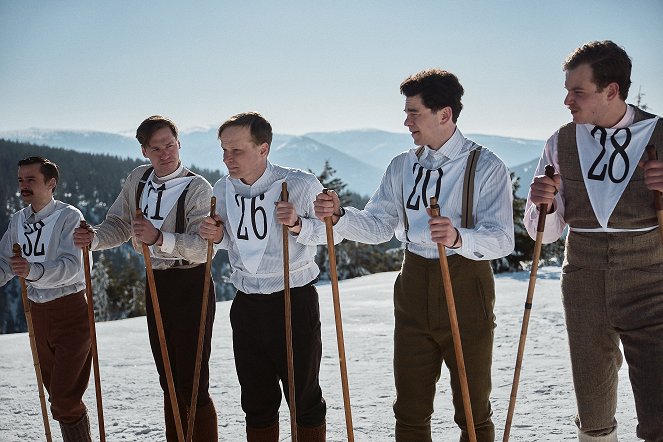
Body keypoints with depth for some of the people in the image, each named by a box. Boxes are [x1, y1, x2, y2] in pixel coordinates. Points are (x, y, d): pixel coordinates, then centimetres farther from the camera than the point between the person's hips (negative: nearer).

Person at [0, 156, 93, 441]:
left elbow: (71, 266, -25)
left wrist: (33, 271, -41)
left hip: (70, 310, -7)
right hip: (37, 312, 7)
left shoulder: (69, 216, -13)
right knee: (56, 393, 16)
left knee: (64, 398, -11)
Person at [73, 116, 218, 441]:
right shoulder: (138, 179, 6)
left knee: (193, 385, -7)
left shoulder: (198, 188, -14)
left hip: (190, 284, -7)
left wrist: (159, 238, -40)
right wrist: (94, 237, -7)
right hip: (155, 283, 7)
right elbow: (118, 224, 13)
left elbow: (202, 247, -25)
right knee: (169, 380, 17)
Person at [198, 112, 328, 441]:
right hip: (247, 305, 5)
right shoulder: (222, 189, 1)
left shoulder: (300, 185, -15)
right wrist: (218, 237, -5)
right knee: (256, 402, 15)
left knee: (305, 398, 7)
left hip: (295, 302, -4)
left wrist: (297, 224, -24)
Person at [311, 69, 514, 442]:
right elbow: (378, 225, 10)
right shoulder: (402, 166, 9)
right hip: (414, 289, 5)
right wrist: (340, 215, -9)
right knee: (410, 410, 12)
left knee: (473, 411, 8)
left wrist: (458, 238, -37)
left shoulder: (486, 167, -9)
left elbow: (501, 238, -18)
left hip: (467, 289, -4)